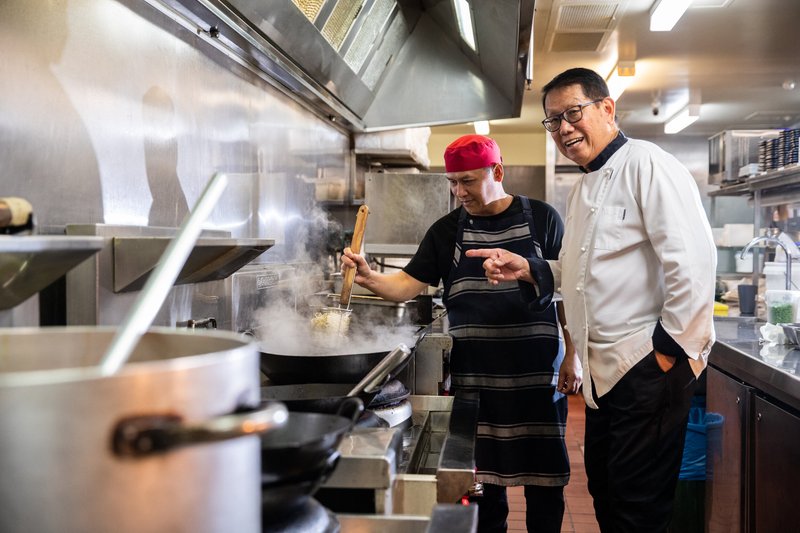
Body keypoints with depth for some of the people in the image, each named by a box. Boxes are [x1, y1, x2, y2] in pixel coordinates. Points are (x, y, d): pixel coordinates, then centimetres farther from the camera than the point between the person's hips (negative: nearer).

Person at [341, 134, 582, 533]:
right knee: (483, 476, 10)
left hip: (537, 372, -1)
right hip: (474, 374, 2)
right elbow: (408, 284, 2)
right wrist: (370, 279, -17)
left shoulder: (541, 218, -1)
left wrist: (572, 356, 0)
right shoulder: (447, 230, 5)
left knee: (544, 477, 7)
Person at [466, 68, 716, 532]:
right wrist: (528, 269, 7)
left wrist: (674, 348, -19)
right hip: (606, 371, 9)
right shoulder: (584, 189, 17)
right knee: (604, 494, 18)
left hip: (650, 368, -9)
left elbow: (693, 259, -20)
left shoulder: (646, 164, -12)